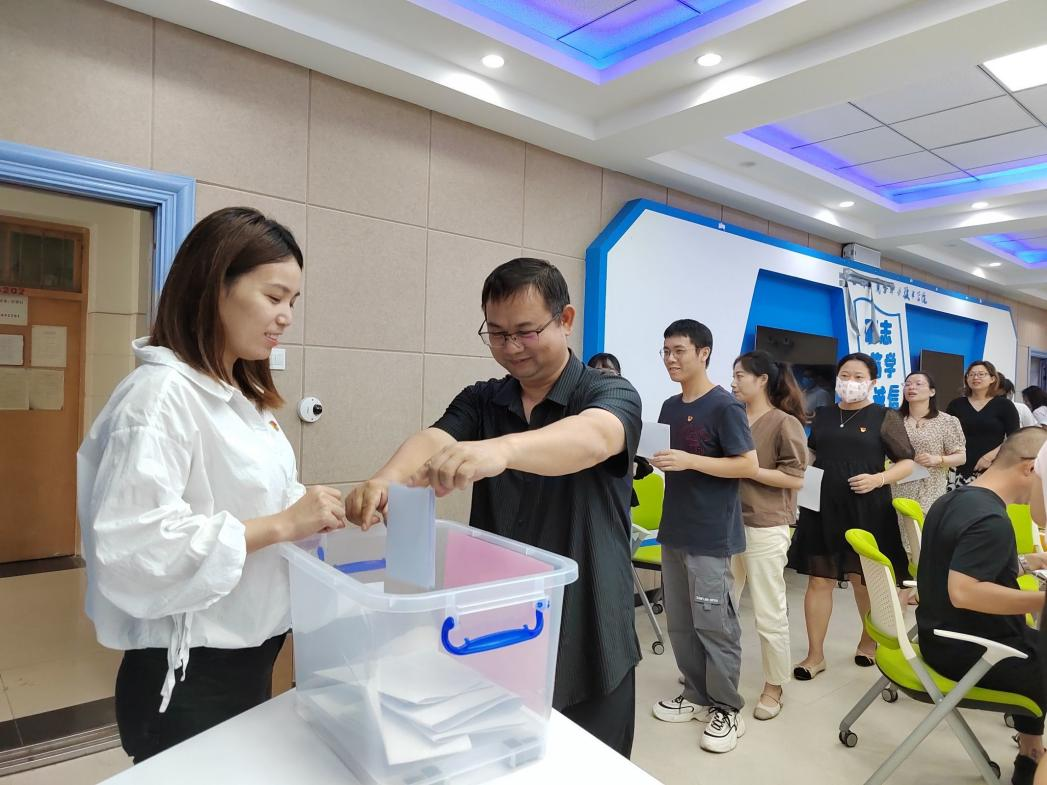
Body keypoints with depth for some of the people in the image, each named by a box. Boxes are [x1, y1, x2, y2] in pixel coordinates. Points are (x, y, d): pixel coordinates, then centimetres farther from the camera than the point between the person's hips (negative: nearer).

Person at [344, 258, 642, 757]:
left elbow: (591, 439, -33)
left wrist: (499, 449, -53)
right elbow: (435, 440, -17)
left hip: (586, 642, -3)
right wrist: (386, 478, -39)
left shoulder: (610, 395, -11)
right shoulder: (479, 401, 2)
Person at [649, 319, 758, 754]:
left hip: (710, 535, -7)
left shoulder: (724, 406, -13)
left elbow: (749, 465, -15)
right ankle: (696, 694, 31)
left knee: (714, 624, 2)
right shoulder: (670, 407, 11)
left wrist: (689, 461, -22)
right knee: (680, 622, 15)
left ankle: (727, 709, 19)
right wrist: (652, 456, -3)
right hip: (674, 530, 8)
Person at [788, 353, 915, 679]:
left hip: (866, 512, -3)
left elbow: (907, 462, -1)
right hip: (823, 509, 3)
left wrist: (878, 479, -17)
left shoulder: (884, 417, -2)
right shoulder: (823, 415, 9)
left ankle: (869, 641, 38)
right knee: (818, 580, 4)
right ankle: (815, 654, 15)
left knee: (864, 580, 13)